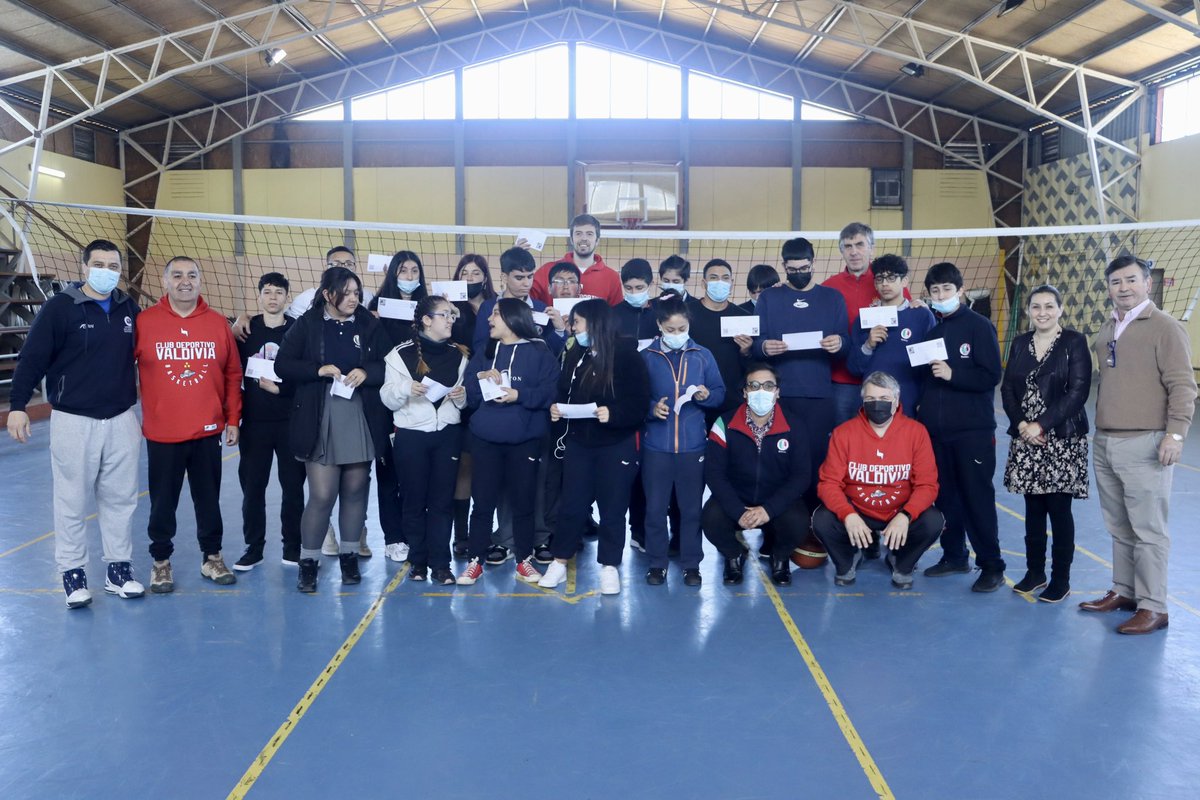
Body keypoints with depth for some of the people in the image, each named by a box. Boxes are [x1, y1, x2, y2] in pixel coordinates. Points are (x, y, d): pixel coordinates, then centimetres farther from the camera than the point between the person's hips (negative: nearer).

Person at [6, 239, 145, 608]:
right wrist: (17, 405, -13)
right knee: (72, 502, 4)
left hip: (122, 420, 4)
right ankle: (73, 573, 16)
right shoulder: (60, 307, -7)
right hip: (73, 421, -4)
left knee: (121, 499, 9)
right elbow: (32, 358, -7)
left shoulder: (129, 308, 5)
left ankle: (119, 570, 20)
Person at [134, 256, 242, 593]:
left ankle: (212, 557, 26)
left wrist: (233, 419, 5)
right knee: (162, 502, 9)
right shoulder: (143, 322, -4)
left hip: (208, 431, 2)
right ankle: (161, 561, 24)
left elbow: (233, 374, 7)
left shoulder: (218, 323, 2)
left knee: (209, 499, 12)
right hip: (162, 433, -1)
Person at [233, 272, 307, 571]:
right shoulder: (247, 329, 7)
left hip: (291, 421, -1)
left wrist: (280, 388, -15)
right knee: (252, 486, 4)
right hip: (255, 422, 1)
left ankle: (293, 548, 15)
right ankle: (253, 548, 16)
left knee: (293, 485, 4)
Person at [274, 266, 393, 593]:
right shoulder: (307, 324, 0)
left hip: (362, 421, 2)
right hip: (320, 422, -2)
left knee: (355, 491, 9)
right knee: (322, 495, -5)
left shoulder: (370, 325, 5)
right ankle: (308, 562, 11)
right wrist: (318, 370, -14)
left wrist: (367, 372, -13)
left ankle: (349, 556, 24)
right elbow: (282, 365, -1)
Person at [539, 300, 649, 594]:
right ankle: (559, 561, 22)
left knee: (612, 507, 6)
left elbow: (640, 403, -14)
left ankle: (609, 566, 19)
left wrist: (613, 414, -29)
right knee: (571, 504, 9)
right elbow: (564, 392, 13)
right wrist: (557, 408, -7)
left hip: (616, 445, -4)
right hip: (578, 442, 5)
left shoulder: (626, 355, -11)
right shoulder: (575, 355, 8)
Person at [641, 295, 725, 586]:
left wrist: (706, 396, -14)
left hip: (693, 445, 1)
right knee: (655, 507, 4)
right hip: (656, 445, 0)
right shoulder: (646, 357, 1)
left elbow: (720, 393, 7)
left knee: (691, 507, 6)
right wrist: (651, 408, -17)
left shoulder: (703, 356, 4)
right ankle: (657, 562, 18)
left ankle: (691, 564, 19)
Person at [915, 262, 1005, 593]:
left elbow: (991, 376, -10)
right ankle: (954, 556, 22)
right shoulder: (930, 329, 12)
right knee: (944, 495, 10)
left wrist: (952, 374, -21)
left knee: (977, 497, -3)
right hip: (936, 428, 5)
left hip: (972, 429, -5)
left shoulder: (979, 326, -4)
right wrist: (922, 404, 4)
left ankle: (991, 565, 5)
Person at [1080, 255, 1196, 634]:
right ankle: (1123, 591, 24)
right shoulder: (1106, 330, 14)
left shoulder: (1164, 327, -7)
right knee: (1119, 528, 14)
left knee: (1147, 530, -3)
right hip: (1104, 443, 7)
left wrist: (1175, 433, -18)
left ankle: (1153, 607, 4)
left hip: (1144, 445, -7)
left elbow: (1183, 386, -11)